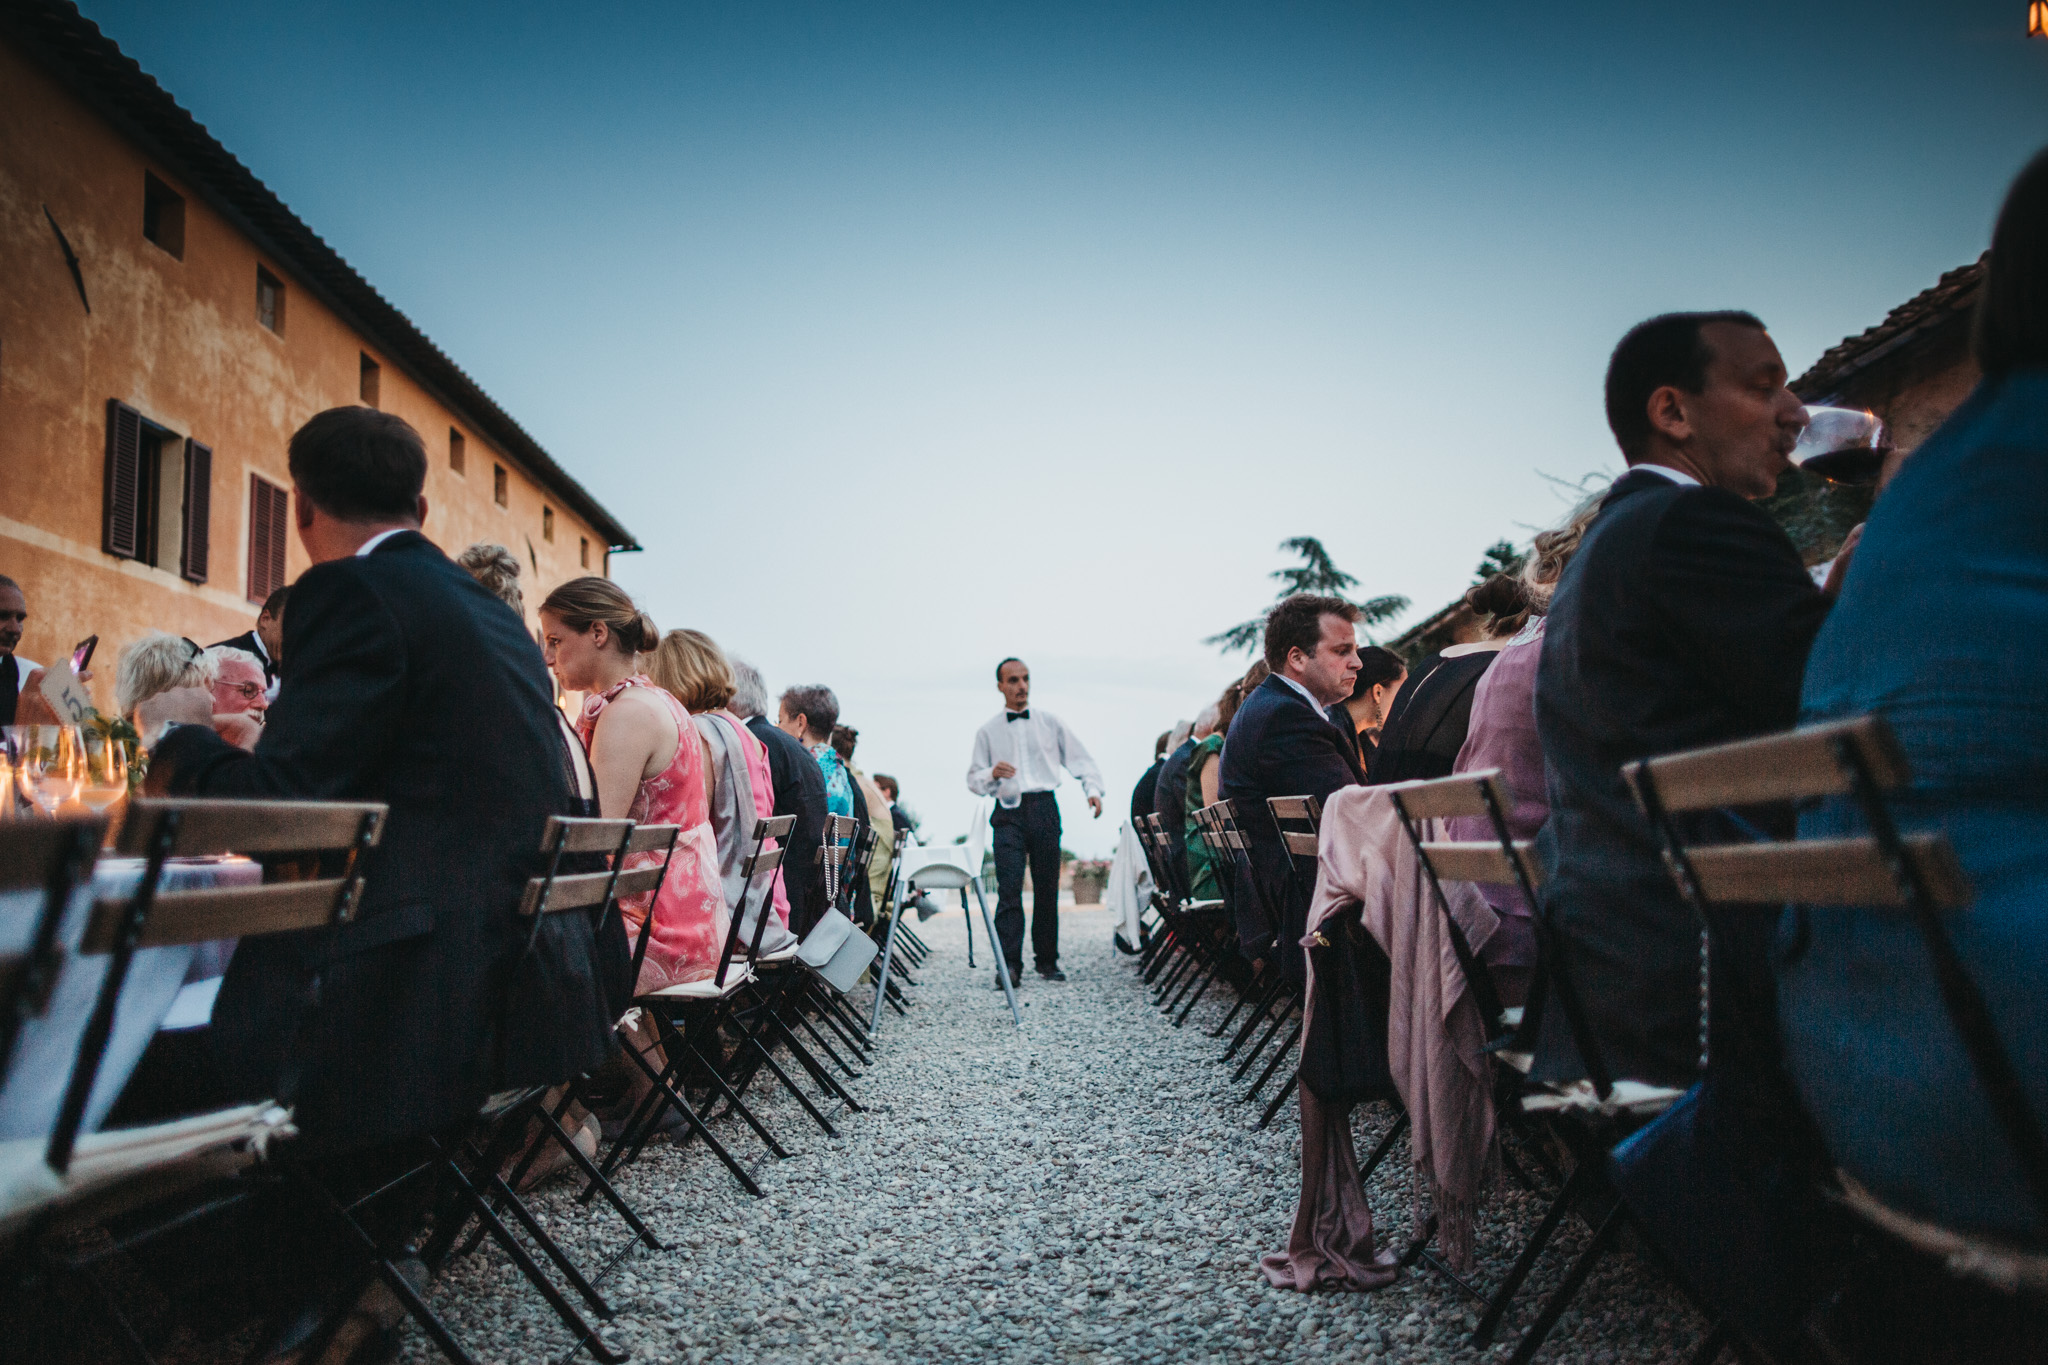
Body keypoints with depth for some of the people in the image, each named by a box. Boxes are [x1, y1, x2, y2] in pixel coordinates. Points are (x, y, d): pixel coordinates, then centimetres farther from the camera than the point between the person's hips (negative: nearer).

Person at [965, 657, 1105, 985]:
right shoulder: (988, 731, 12)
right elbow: (973, 780, 10)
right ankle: (1009, 964, -15)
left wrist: (1093, 789, -4)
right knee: (1009, 888, -12)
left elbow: (1079, 759, 12)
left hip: (1045, 807, 1)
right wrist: (993, 774, -12)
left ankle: (1047, 961, 13)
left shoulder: (1049, 721, 13)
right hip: (1009, 812, -1)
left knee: (1047, 887, 3)